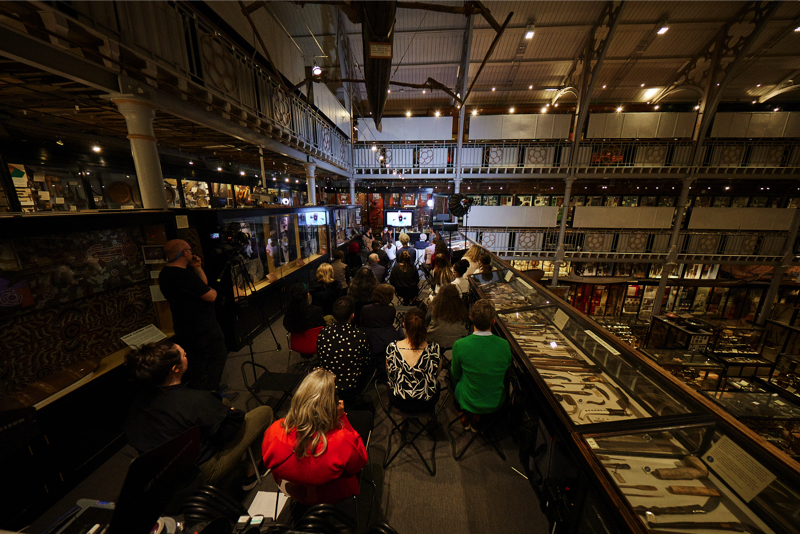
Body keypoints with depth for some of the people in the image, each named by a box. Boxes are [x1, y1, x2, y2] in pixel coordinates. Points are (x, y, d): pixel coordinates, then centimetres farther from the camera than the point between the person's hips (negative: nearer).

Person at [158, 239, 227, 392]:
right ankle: (209, 393, 10)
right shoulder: (184, 275, -27)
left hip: (183, 329, 10)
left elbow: (203, 284, 10)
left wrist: (197, 268, 1)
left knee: (198, 359, 22)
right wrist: (213, 291, -3)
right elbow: (210, 296, -24)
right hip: (202, 328, -10)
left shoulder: (165, 274, 7)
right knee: (218, 356, 5)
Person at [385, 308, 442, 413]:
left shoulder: (391, 348, -25)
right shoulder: (434, 349, -27)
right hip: (427, 404, 0)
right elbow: (436, 374, -6)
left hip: (399, 402, 1)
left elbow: (389, 375, -5)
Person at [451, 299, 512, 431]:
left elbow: (456, 374, -7)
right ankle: (476, 421, 34)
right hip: (497, 403, 2)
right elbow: (506, 372, 0)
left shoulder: (459, 345, -26)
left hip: (468, 403, -2)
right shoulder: (505, 345, -20)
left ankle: (465, 419, 33)